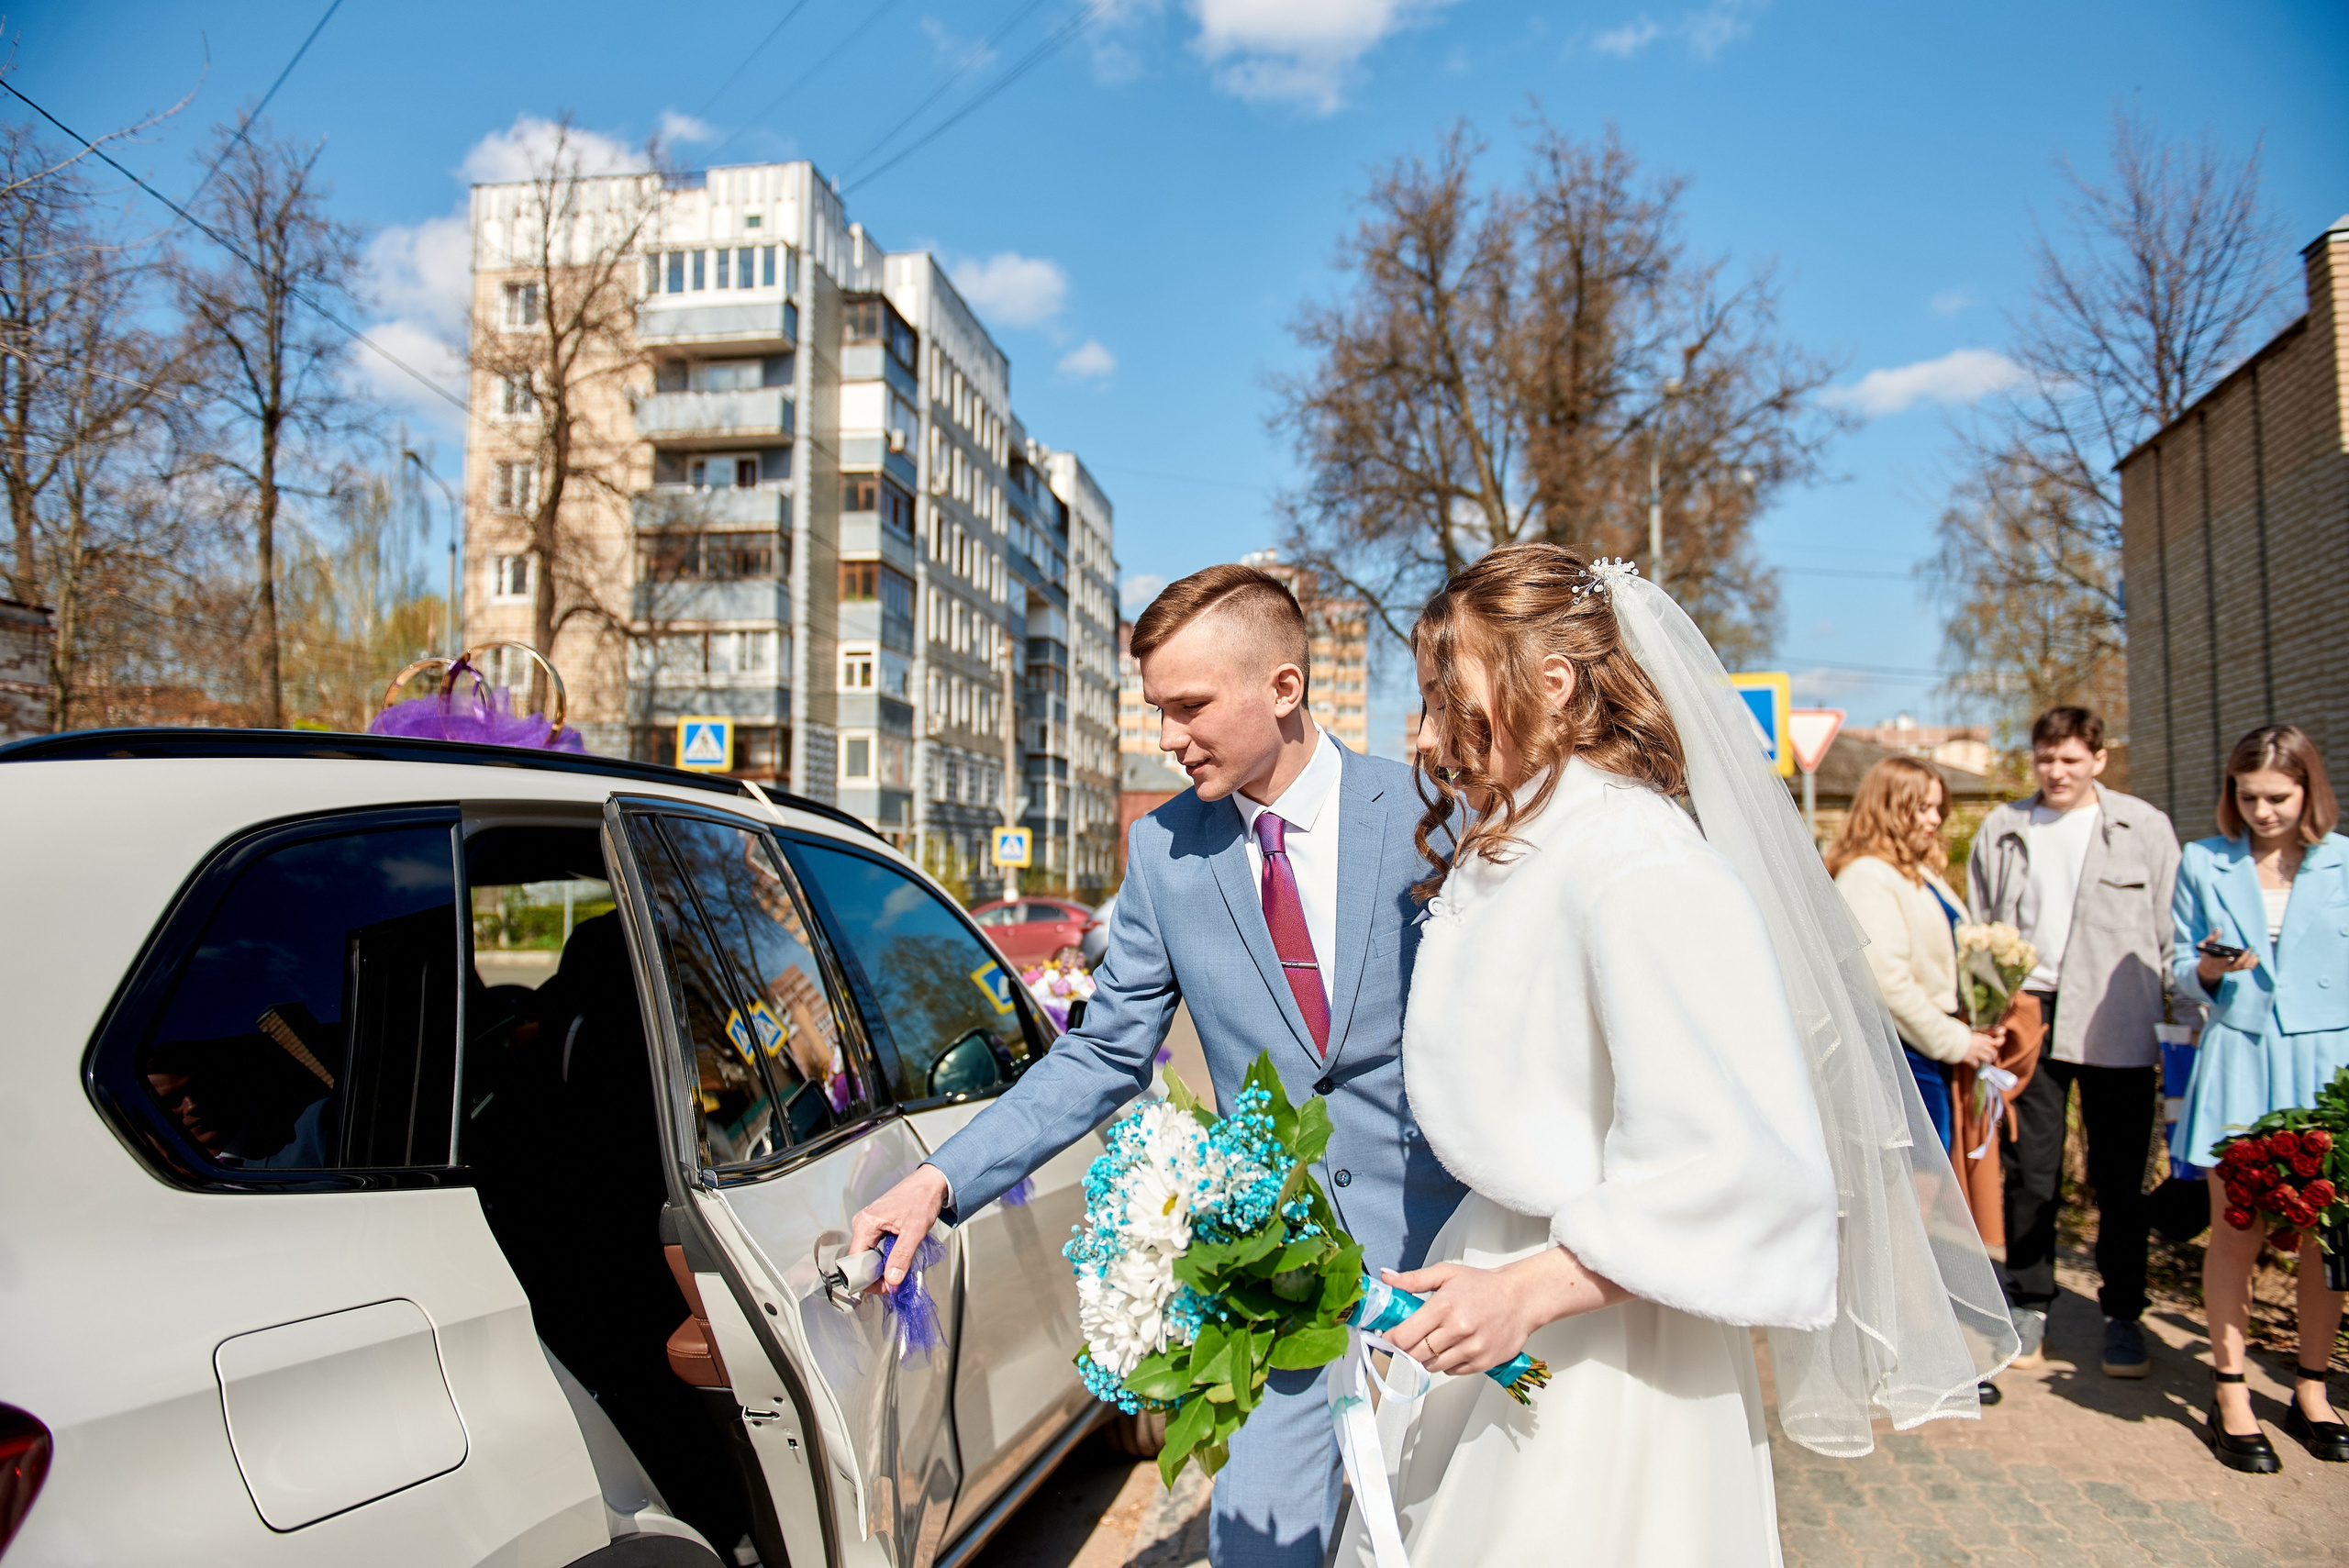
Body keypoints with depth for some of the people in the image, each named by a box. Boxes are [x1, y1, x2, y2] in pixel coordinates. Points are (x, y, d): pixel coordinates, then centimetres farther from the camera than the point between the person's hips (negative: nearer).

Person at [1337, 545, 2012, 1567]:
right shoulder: (1505, 858, 7)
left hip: (1597, 1331, -8)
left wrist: (1529, 1290, -23)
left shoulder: (1642, 869, -22)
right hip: (1498, 1290, 8)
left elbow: (1732, 1164, -26)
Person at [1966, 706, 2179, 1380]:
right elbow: (1978, 929, 11)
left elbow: (2171, 931, 4)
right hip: (2029, 1017, 1)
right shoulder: (2001, 830, 10)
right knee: (2029, 1170, 6)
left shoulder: (2145, 827, 5)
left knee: (2120, 1176, 6)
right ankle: (2029, 1305, 18)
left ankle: (2122, 1314, 20)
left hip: (2116, 1026, -1)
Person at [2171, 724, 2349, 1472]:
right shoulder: (2203, 864, 6)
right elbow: (2182, 975, 9)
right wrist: (2208, 969, -13)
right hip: (2238, 1064, 0)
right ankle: (2231, 1401, 11)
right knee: (2235, 1232, 2)